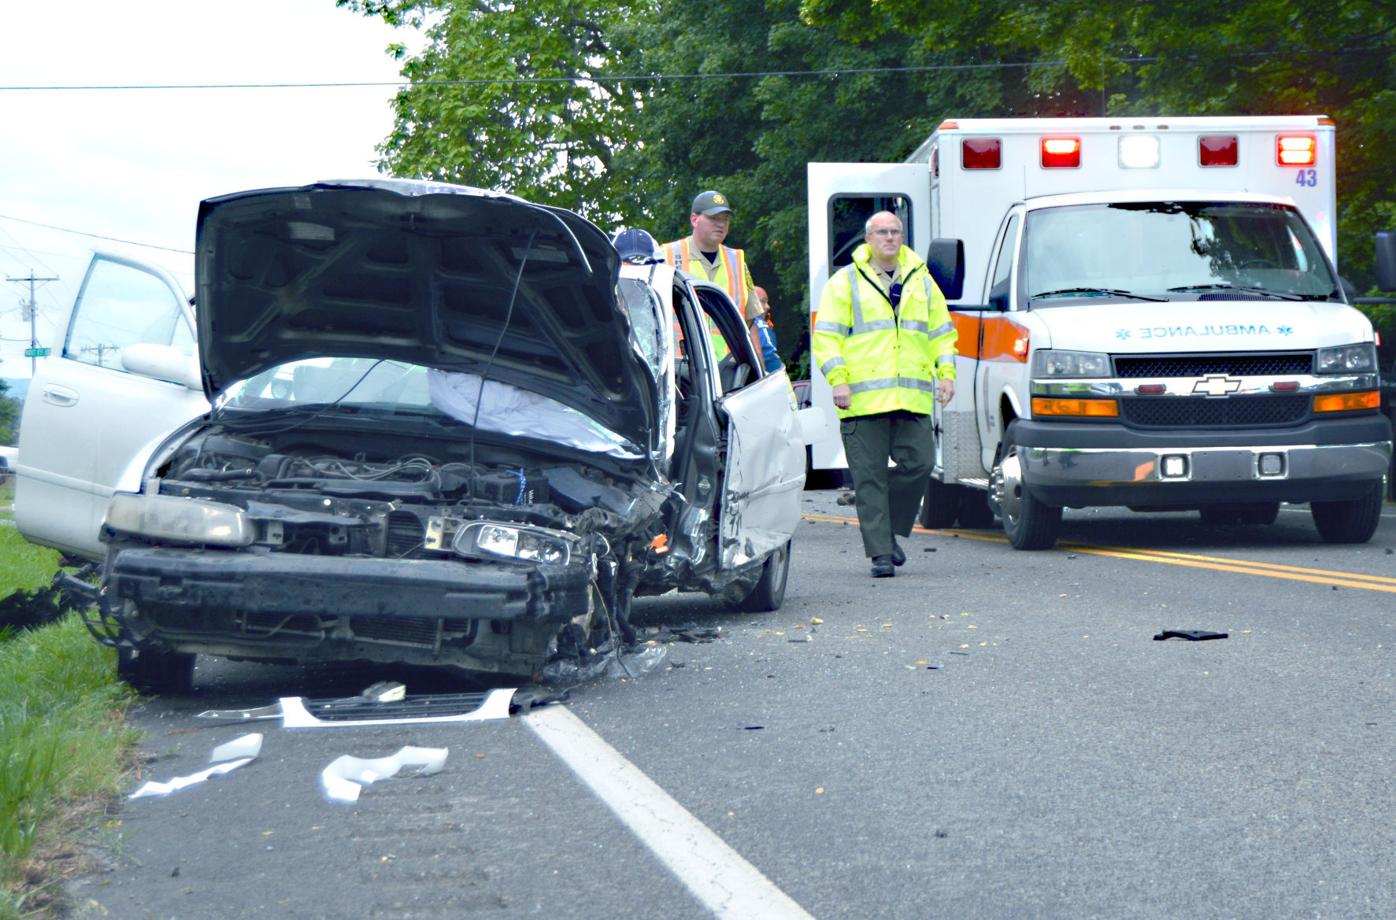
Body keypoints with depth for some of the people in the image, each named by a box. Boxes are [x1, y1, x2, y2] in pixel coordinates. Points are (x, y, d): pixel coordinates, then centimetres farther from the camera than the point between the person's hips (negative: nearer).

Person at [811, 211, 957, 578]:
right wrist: (838, 379, -10)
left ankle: (890, 529, 16)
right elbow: (825, 336, 2)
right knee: (870, 477, -3)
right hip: (863, 398, -3)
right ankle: (881, 552, 1)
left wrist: (945, 372, 7)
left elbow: (941, 333, 22)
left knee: (919, 464, -6)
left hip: (913, 399, 3)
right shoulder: (845, 282, 6)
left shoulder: (922, 281, 18)